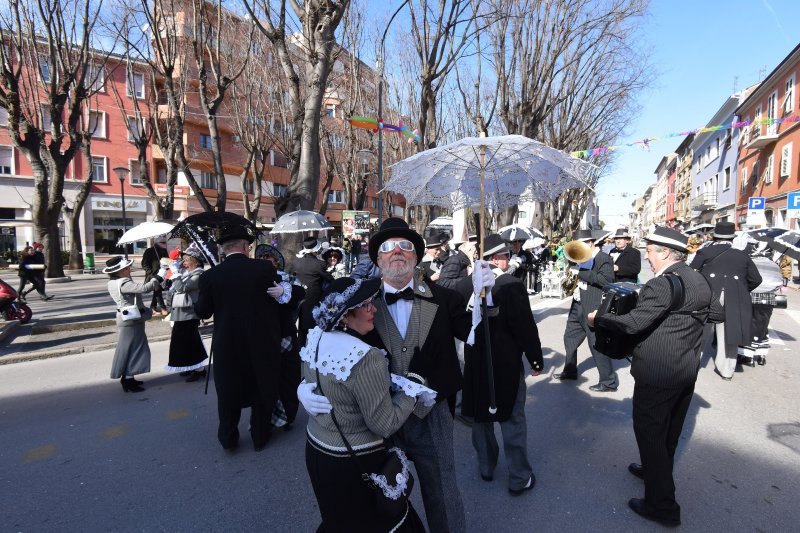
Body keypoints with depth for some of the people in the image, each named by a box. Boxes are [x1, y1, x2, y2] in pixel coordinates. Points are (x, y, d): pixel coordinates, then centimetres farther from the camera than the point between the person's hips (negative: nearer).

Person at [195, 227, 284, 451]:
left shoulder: (210, 275, -8)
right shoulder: (265, 268, -12)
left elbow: (202, 312, -1)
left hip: (227, 344, 1)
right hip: (263, 342, -1)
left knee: (228, 391, 19)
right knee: (262, 389, 16)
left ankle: (228, 439, 32)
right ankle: (260, 437, 29)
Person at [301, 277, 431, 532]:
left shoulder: (314, 339, -8)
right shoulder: (366, 358, -31)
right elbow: (384, 425, -24)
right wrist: (410, 391, -13)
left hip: (316, 449, 7)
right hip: (355, 464, -7)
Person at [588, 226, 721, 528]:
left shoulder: (661, 285, -24)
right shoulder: (700, 282, 5)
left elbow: (633, 323, -28)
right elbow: (716, 312, 19)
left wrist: (598, 319, -16)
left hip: (658, 374, -9)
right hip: (688, 370, 9)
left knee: (649, 433, 4)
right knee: (671, 430, 24)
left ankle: (662, 505, 14)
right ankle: (659, 471, 45)